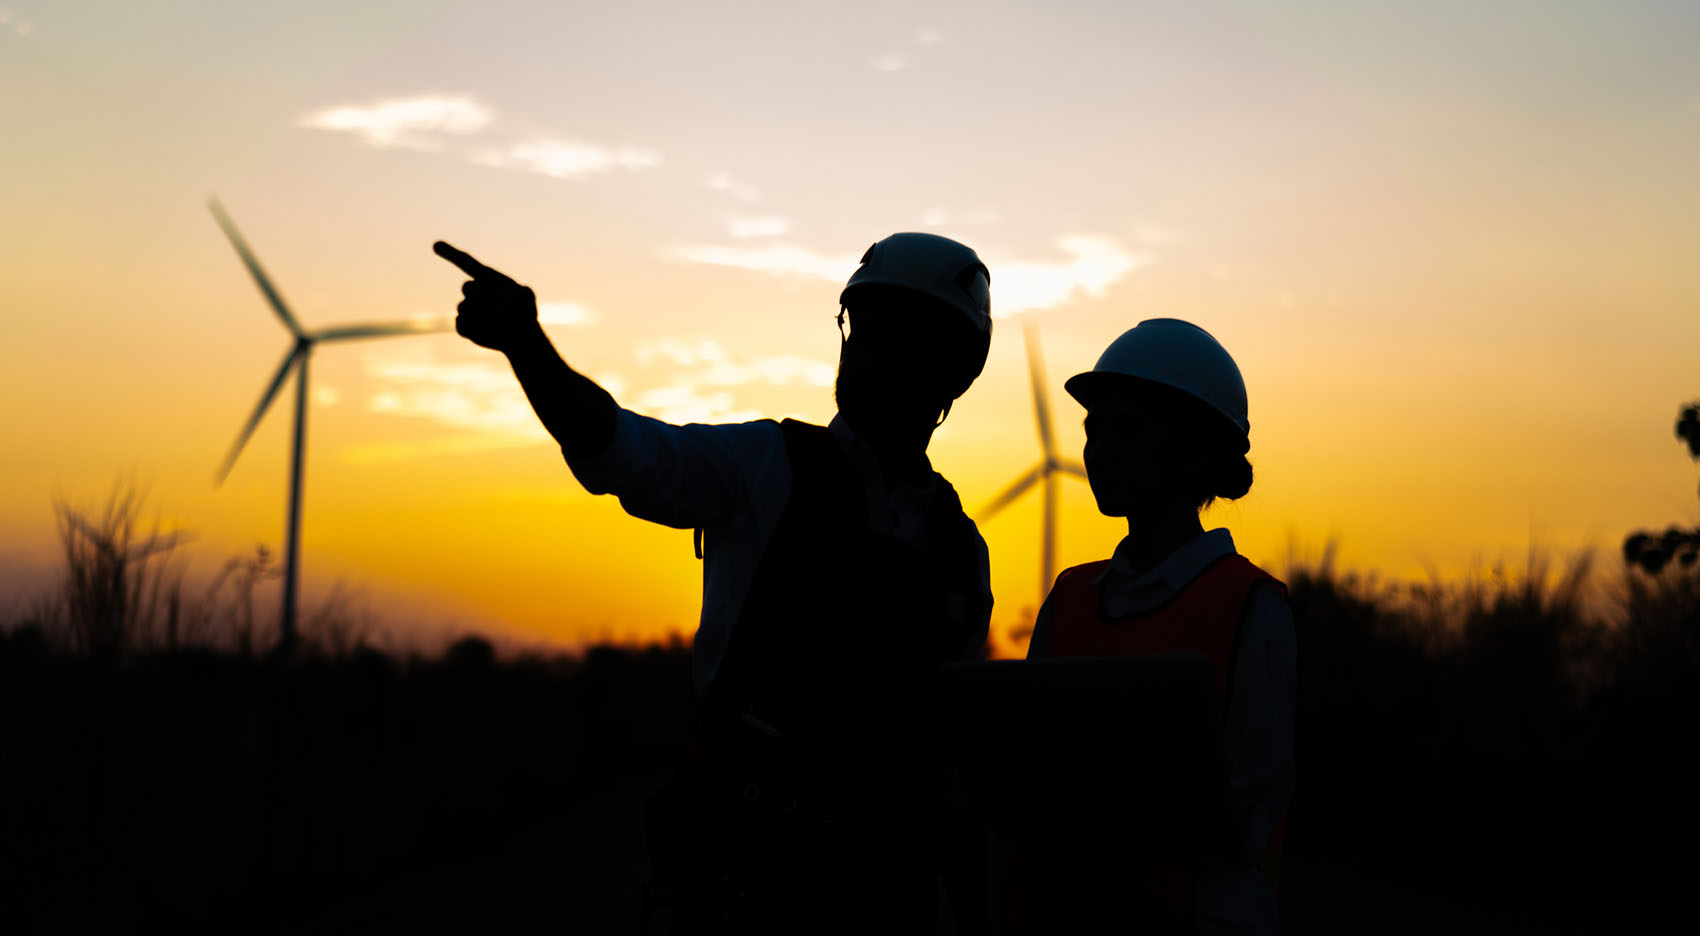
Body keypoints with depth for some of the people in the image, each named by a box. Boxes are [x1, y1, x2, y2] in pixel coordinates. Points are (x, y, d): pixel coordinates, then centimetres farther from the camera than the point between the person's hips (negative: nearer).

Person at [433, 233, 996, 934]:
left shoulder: (961, 546, 13)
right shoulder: (768, 467, 0)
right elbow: (624, 452, -18)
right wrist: (524, 342, -36)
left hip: (890, 876, 5)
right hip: (750, 858, -4)